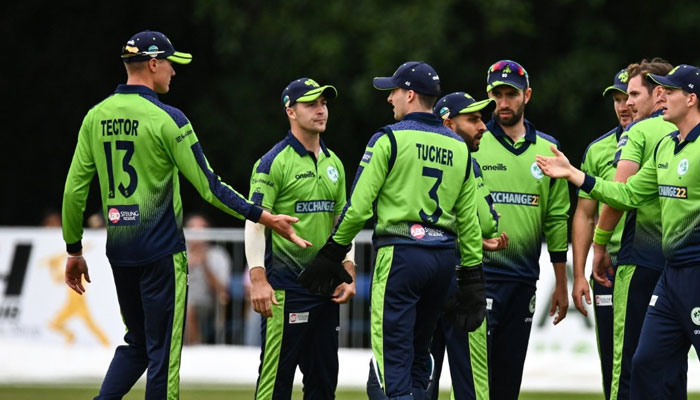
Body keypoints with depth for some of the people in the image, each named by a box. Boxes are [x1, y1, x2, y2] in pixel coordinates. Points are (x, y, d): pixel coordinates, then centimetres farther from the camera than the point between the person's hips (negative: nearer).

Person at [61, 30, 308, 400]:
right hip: (161, 251, -6)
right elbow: (208, 186, -12)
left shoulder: (96, 117, 5)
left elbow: (74, 189, 6)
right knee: (163, 353, 1)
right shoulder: (166, 119, -11)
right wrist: (264, 217, -6)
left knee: (136, 343, 19)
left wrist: (74, 251, 16)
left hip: (119, 251, 6)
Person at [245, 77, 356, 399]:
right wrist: (259, 280, -21)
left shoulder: (334, 164, 15)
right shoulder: (275, 162, -7)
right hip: (286, 288, -7)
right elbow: (255, 222, -12)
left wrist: (348, 274, 9)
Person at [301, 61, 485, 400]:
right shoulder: (458, 148, 12)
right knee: (418, 358, 16)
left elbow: (359, 206, -7)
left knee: (390, 368, -9)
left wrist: (332, 253, 3)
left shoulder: (389, 139, -5)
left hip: (400, 254, -6)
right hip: (444, 257, 6)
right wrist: (472, 276, 13)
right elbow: (468, 219, 11)